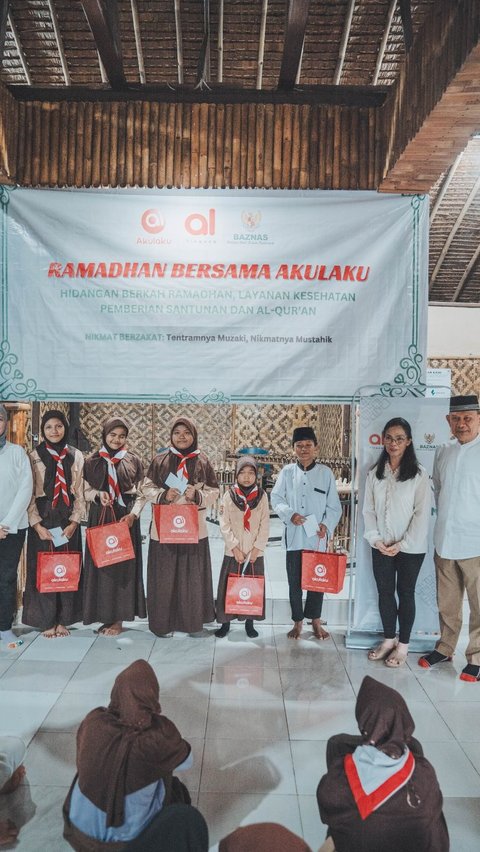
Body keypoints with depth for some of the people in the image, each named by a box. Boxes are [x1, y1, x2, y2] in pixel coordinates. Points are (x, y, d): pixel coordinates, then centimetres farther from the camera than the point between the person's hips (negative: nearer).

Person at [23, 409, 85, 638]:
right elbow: (29, 494, -2)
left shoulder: (75, 456, 6)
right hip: (43, 519, -2)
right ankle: (46, 621, 14)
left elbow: (79, 493, 5)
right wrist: (37, 525, -11)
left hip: (68, 521, 2)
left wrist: (74, 522, -6)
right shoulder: (34, 457, 0)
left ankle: (62, 620, 16)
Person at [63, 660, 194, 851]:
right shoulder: (159, 732, -28)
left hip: (81, 828, 3)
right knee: (175, 788, 23)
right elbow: (186, 762, -7)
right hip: (129, 836, -2)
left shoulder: (93, 720, -19)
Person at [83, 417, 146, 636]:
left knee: (123, 565, -1)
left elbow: (142, 492, 4)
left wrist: (132, 514, -10)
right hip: (99, 517, 1)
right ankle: (105, 615, 13)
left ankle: (119, 618, 8)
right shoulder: (93, 461, 7)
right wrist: (98, 495, -12)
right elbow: (85, 491, 9)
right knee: (100, 564, 1)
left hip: (125, 518, -1)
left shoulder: (133, 460, 4)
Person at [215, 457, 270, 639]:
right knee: (229, 587, 4)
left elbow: (265, 525, -2)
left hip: (255, 552, 1)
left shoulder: (262, 496, -1)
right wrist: (235, 548, -12)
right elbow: (224, 525, -6)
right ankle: (225, 622, 19)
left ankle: (249, 622, 23)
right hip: (233, 552, -1)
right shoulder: (228, 495, -3)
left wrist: (257, 548, -9)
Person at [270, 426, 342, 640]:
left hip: (317, 537, -1)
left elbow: (334, 506, 1)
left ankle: (315, 621, 28)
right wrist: (290, 514, -14)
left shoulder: (325, 472, 0)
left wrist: (327, 525, -14)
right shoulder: (287, 472, 2)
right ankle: (297, 622, 25)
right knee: (294, 581, 8)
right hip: (294, 536, 1)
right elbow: (276, 498, 2)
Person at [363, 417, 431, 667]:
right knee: (384, 592, 12)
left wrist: (402, 544, -14)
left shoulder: (419, 474, -10)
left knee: (405, 593, 9)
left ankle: (403, 645, 23)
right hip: (382, 547, 4)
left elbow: (422, 514, -11)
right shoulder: (375, 473, 2)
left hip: (411, 548, -3)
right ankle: (388, 639, 29)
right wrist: (375, 539, -8)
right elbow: (368, 509, 3)